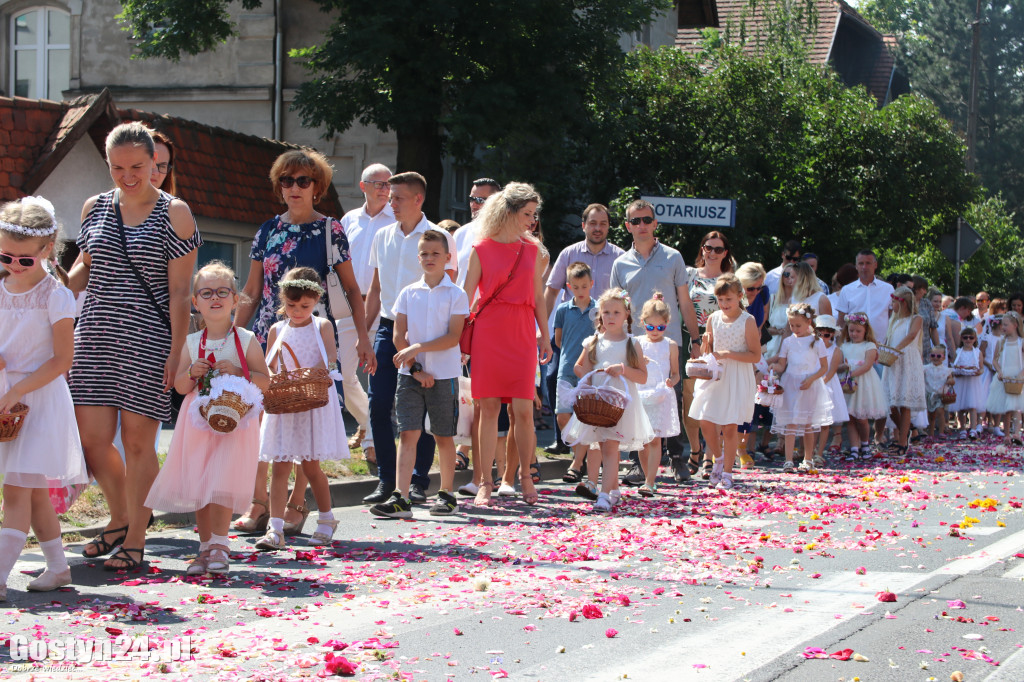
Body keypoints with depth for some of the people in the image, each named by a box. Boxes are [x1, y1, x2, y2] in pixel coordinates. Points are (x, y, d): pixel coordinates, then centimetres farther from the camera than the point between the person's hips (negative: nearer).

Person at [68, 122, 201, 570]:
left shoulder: (174, 214, -2)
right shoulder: (95, 208, 10)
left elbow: (178, 290, -5)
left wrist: (176, 351, -11)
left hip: (147, 341, -4)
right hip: (95, 335, 4)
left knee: (138, 440, -1)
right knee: (91, 438, 1)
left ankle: (135, 540, 11)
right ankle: (121, 517, 27)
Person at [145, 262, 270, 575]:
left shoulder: (246, 340, 0)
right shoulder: (192, 343, 8)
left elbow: (264, 381, -1)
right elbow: (179, 386, 10)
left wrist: (238, 372, -16)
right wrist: (192, 373, -10)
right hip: (199, 420, 4)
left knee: (222, 483, -13)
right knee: (197, 486, 5)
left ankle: (219, 545, -7)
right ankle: (206, 546, 14)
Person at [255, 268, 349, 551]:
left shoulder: (322, 327, 2)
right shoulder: (277, 331, 9)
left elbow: (327, 364, -8)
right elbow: (268, 369, 7)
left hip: (314, 403, -2)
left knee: (310, 464, 2)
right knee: (280, 465, -4)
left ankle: (327, 520, 22)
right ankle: (275, 530, -7)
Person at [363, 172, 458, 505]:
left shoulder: (439, 237, -2)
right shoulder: (383, 237, 12)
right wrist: (364, 330, 14)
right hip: (388, 328, 4)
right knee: (378, 405, -2)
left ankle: (418, 481, 8)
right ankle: (386, 480, 8)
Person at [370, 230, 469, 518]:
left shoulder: (456, 295, -2)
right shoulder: (408, 294, 6)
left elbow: (453, 337, -10)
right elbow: (399, 336, 4)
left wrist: (417, 348, -17)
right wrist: (416, 368, -7)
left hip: (444, 375, -2)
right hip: (410, 374, 2)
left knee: (444, 436, 5)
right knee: (407, 434, -4)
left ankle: (447, 495, 17)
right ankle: (400, 499, -7)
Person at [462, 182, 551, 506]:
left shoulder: (533, 250, 11)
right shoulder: (481, 250, 2)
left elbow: (538, 297, 15)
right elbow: (467, 296, 4)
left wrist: (545, 336, 11)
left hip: (522, 334, 2)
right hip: (487, 333, -2)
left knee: (523, 410, -4)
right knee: (489, 409, 0)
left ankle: (525, 474, 15)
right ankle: (486, 483, 7)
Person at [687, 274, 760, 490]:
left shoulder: (747, 321, -9)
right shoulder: (714, 318, 5)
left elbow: (755, 356, -11)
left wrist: (727, 354, -19)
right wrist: (707, 349, -7)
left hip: (737, 378, -4)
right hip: (714, 375, 4)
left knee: (729, 427, 0)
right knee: (705, 422, 0)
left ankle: (727, 473, 14)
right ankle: (718, 459, 27)